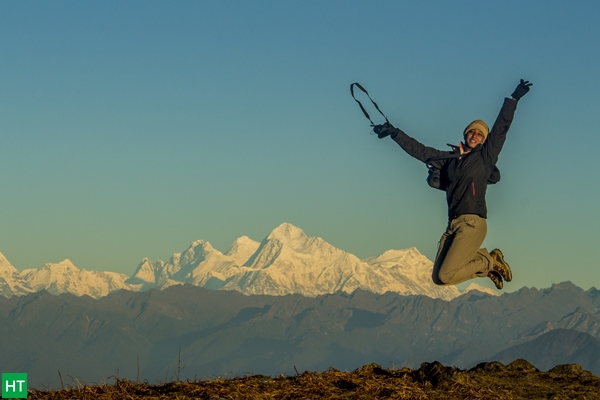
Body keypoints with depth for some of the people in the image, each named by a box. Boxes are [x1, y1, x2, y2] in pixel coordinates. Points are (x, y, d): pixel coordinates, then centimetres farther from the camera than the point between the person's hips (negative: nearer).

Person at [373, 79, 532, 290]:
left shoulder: (486, 156, 8)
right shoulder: (450, 159, 20)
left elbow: (501, 127, 8)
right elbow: (420, 151, 24)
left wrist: (513, 98, 9)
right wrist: (395, 133, 22)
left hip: (473, 223, -7)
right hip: (453, 225, 7)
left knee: (445, 276, -18)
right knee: (437, 277, 0)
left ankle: (490, 263, 6)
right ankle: (489, 260, 16)